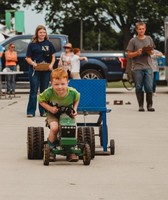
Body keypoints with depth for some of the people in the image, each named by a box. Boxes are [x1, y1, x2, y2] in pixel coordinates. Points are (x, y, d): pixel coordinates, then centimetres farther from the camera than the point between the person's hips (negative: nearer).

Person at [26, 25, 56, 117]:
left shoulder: (49, 44, 8)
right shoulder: (32, 45, 3)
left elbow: (53, 56, 11)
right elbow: (28, 58, 3)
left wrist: (51, 64, -8)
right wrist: (32, 63, -17)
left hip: (46, 70, 2)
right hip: (34, 70, -2)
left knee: (44, 91, 7)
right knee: (34, 90, -4)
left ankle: (43, 111, 13)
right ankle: (31, 111, -3)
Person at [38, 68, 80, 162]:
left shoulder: (72, 92, -22)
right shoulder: (49, 93, -27)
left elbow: (77, 99, 4)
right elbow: (41, 100, -7)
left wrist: (74, 109, -9)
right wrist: (50, 108, -21)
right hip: (53, 114, -1)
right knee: (54, 127, -31)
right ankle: (51, 149, -7)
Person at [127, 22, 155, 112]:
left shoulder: (149, 39, 10)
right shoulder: (133, 41, 1)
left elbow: (152, 51, 19)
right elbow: (129, 55, 1)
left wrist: (150, 52, -4)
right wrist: (137, 53, -15)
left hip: (148, 67, 2)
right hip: (137, 68, -1)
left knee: (149, 87, -4)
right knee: (139, 88, 2)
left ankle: (149, 105, 6)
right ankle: (141, 105, 10)